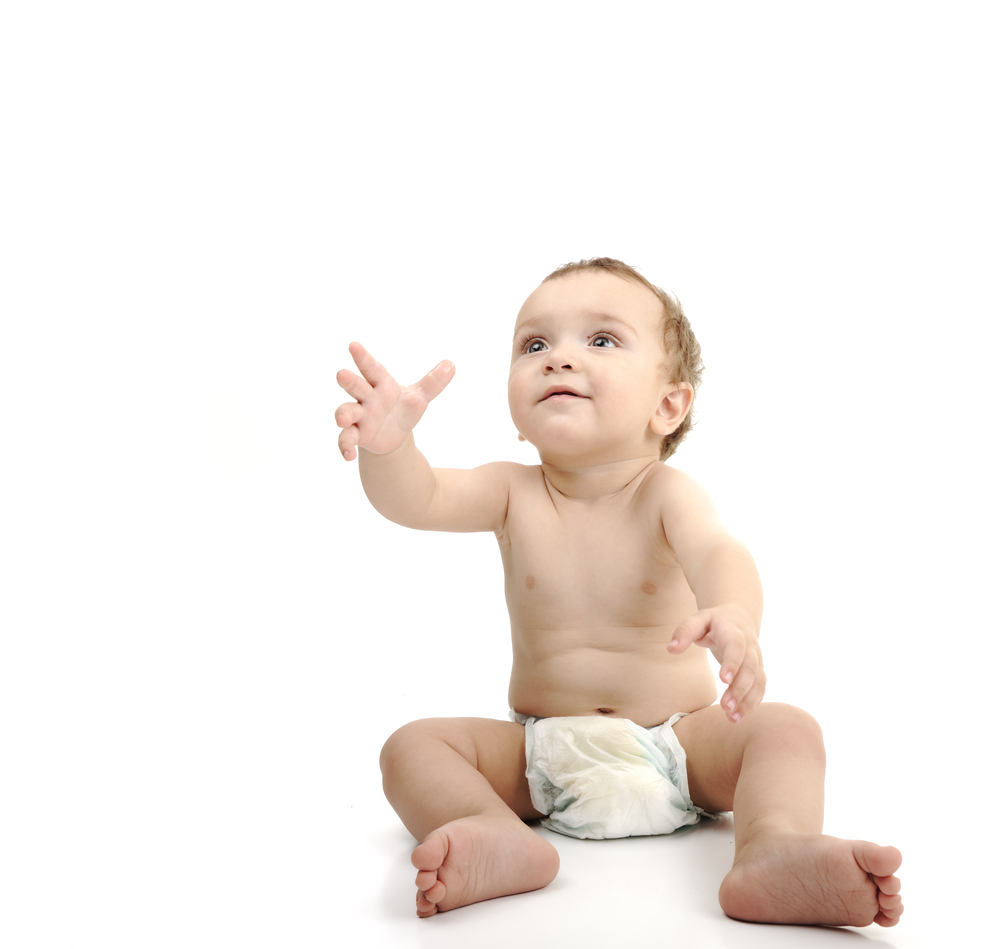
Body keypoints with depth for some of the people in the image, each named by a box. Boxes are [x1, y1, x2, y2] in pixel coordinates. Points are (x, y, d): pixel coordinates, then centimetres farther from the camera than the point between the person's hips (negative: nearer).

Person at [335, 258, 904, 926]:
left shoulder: (667, 494, -10)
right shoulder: (513, 492, -2)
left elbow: (716, 551, -32)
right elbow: (418, 500, -20)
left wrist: (732, 617, -57)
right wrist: (388, 445, -45)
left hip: (677, 744, -1)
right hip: (540, 756, 2)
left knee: (787, 729, -23)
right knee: (413, 746, -18)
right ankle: (500, 841, -40)